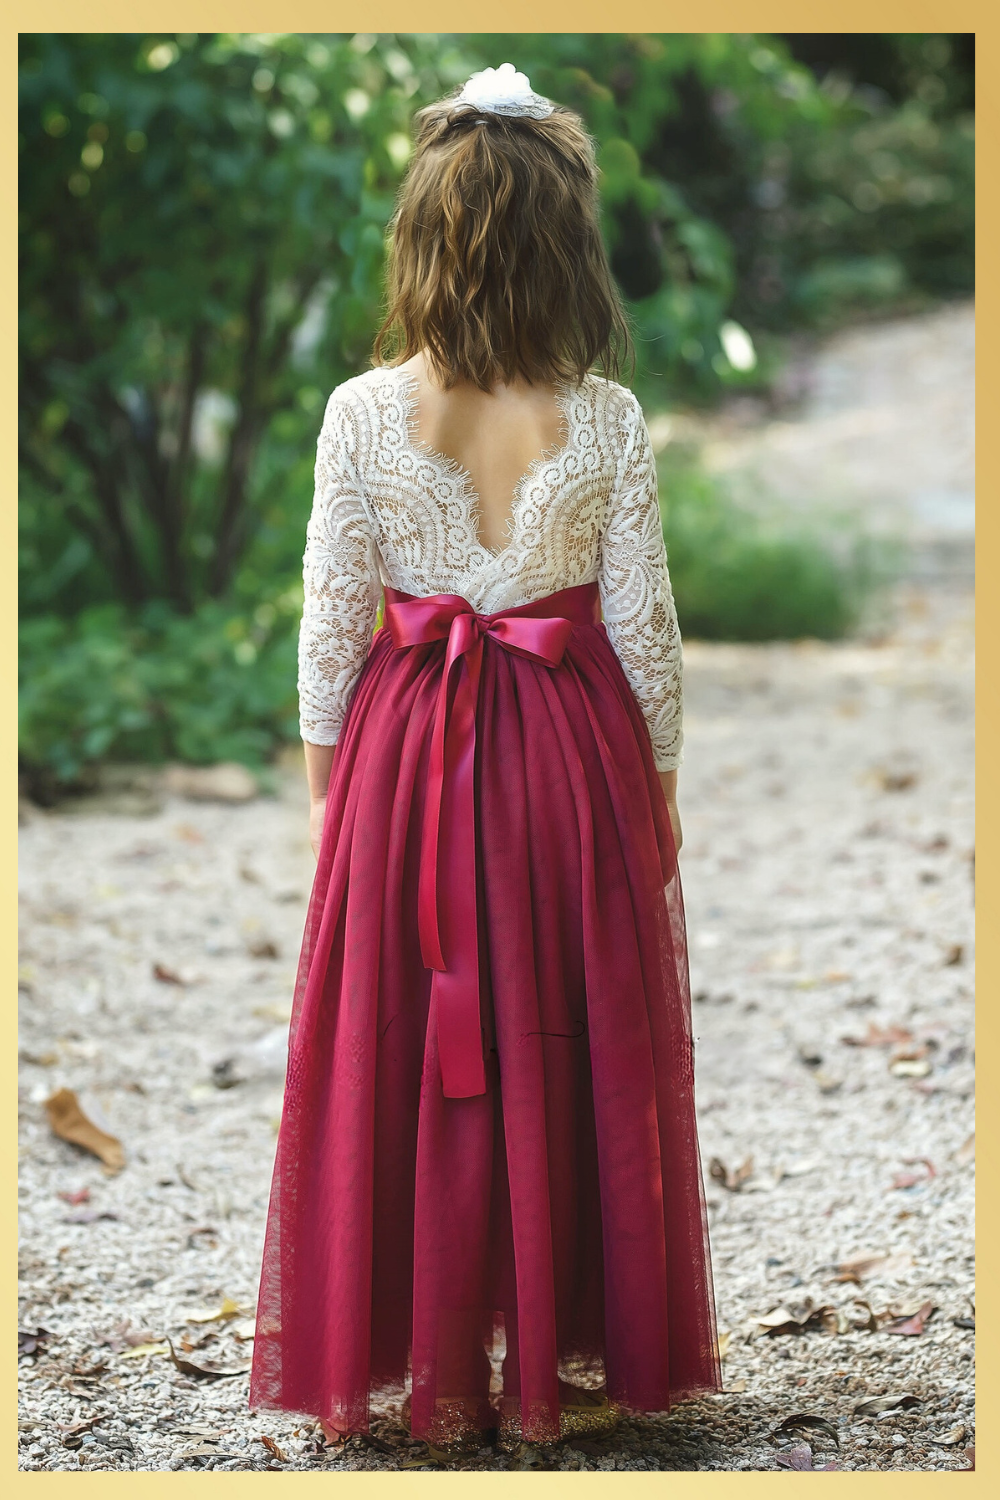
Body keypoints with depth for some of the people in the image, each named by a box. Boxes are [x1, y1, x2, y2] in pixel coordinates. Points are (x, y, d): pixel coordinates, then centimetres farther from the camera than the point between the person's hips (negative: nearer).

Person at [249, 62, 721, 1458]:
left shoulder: (362, 412, -10)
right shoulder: (607, 421, -11)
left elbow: (332, 618, -4)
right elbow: (643, 624, -5)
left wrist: (324, 770, 9)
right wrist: (661, 778, 8)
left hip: (405, 755, 1)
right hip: (571, 761, 0)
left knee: (395, 1056, 12)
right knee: (570, 1057, 11)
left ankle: (405, 1362, 21)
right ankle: (568, 1364, 21)